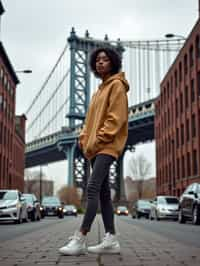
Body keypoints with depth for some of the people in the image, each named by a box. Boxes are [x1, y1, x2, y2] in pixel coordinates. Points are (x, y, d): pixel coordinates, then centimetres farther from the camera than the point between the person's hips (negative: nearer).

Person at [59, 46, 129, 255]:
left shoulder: (117, 85, -2)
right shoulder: (100, 90, 25)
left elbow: (116, 118, -13)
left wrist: (98, 140, -17)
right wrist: (84, 138, 8)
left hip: (107, 146, -9)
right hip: (96, 148, 9)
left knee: (93, 188, -18)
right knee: (103, 192, 5)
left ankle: (80, 239, -20)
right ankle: (111, 239, 8)